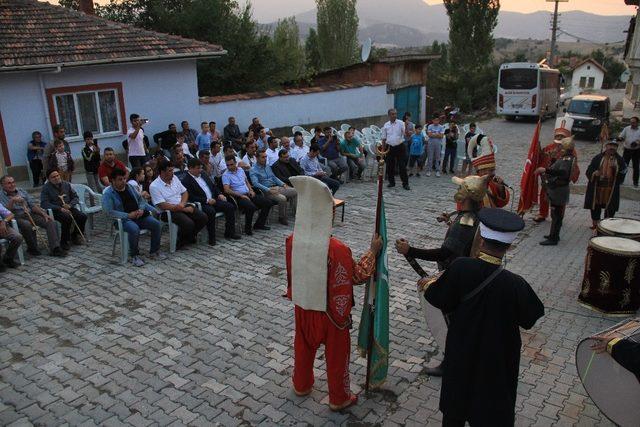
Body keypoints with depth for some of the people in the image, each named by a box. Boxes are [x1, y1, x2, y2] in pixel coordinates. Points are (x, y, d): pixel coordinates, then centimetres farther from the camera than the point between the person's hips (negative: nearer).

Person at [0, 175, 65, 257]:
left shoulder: (21, 191, 16)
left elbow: (33, 205, 13)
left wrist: (44, 214, 0)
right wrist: (12, 201, -26)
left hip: (30, 214, 5)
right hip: (17, 218, -5)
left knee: (51, 221, -17)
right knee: (27, 225, -37)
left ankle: (55, 249, -26)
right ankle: (32, 248, -14)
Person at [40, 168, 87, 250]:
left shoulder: (66, 184, 11)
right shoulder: (46, 188, -3)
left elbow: (75, 197, 13)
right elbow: (44, 204, -13)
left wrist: (70, 205, -10)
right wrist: (60, 208, -23)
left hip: (68, 208, 5)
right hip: (55, 210, -5)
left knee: (82, 216, -19)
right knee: (67, 218, -34)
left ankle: (75, 236, 5)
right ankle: (64, 242, -17)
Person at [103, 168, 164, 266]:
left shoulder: (130, 187, 15)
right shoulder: (108, 194, -4)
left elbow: (141, 199, 21)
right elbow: (109, 212, -15)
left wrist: (141, 209, -2)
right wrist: (128, 215, -20)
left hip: (139, 216, 6)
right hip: (124, 219, -6)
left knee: (157, 224, -16)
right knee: (134, 229, -37)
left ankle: (154, 252, -1)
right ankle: (134, 256, -16)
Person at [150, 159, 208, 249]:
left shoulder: (174, 178, 9)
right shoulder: (154, 186, -12)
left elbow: (185, 192, 15)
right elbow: (163, 206, -17)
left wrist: (182, 203, -8)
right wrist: (184, 209, -18)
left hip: (183, 207, 7)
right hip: (168, 211, -7)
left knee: (204, 218, -13)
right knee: (188, 223, -31)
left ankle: (189, 236, 8)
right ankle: (180, 241, -1)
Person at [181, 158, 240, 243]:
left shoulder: (203, 175, 17)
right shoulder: (186, 181, -7)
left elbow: (213, 186, 25)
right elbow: (191, 197, -16)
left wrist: (220, 194, 5)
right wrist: (207, 200, -20)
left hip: (213, 200, 8)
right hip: (201, 204, -7)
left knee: (230, 206, -10)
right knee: (211, 211, -36)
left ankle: (229, 232, -1)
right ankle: (212, 238, -23)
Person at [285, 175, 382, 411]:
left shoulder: (293, 240, -15)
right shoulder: (337, 249, -31)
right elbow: (358, 276, -16)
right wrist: (373, 251, -5)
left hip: (303, 306, 5)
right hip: (331, 311, -4)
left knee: (304, 347, 27)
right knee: (336, 354, 17)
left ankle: (301, 385, 49)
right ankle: (339, 398, 36)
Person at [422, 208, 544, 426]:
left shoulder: (460, 267, -24)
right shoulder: (514, 284, -27)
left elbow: (438, 299, -9)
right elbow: (528, 319, -8)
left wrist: (428, 283, 12)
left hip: (461, 354, 2)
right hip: (497, 360, -1)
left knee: (455, 409, 24)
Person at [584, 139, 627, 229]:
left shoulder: (619, 159, 5)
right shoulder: (598, 158, 2)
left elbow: (623, 171, 0)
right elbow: (589, 170, 1)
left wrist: (616, 168, -17)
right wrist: (594, 173, -19)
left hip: (611, 189, 0)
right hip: (597, 187, 0)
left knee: (610, 208, 3)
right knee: (595, 205, 9)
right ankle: (595, 223, 25)